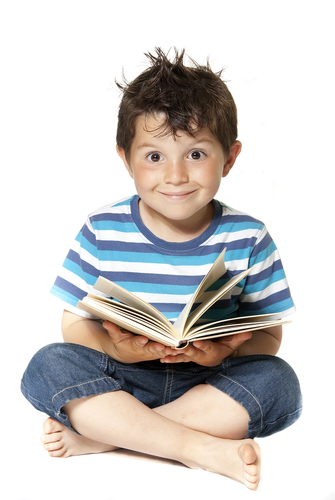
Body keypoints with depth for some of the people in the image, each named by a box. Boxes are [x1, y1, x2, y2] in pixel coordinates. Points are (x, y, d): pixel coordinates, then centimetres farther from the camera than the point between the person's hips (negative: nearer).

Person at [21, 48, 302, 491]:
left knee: (278, 381, -27)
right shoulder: (102, 232, -4)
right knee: (48, 366, -25)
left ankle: (102, 433, -26)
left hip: (208, 382, 1)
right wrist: (113, 347, -24)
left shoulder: (247, 238, -4)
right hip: (119, 375, 0)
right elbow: (74, 322, -1)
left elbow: (269, 336, -1)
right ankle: (202, 448, -29)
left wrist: (224, 350, -23)